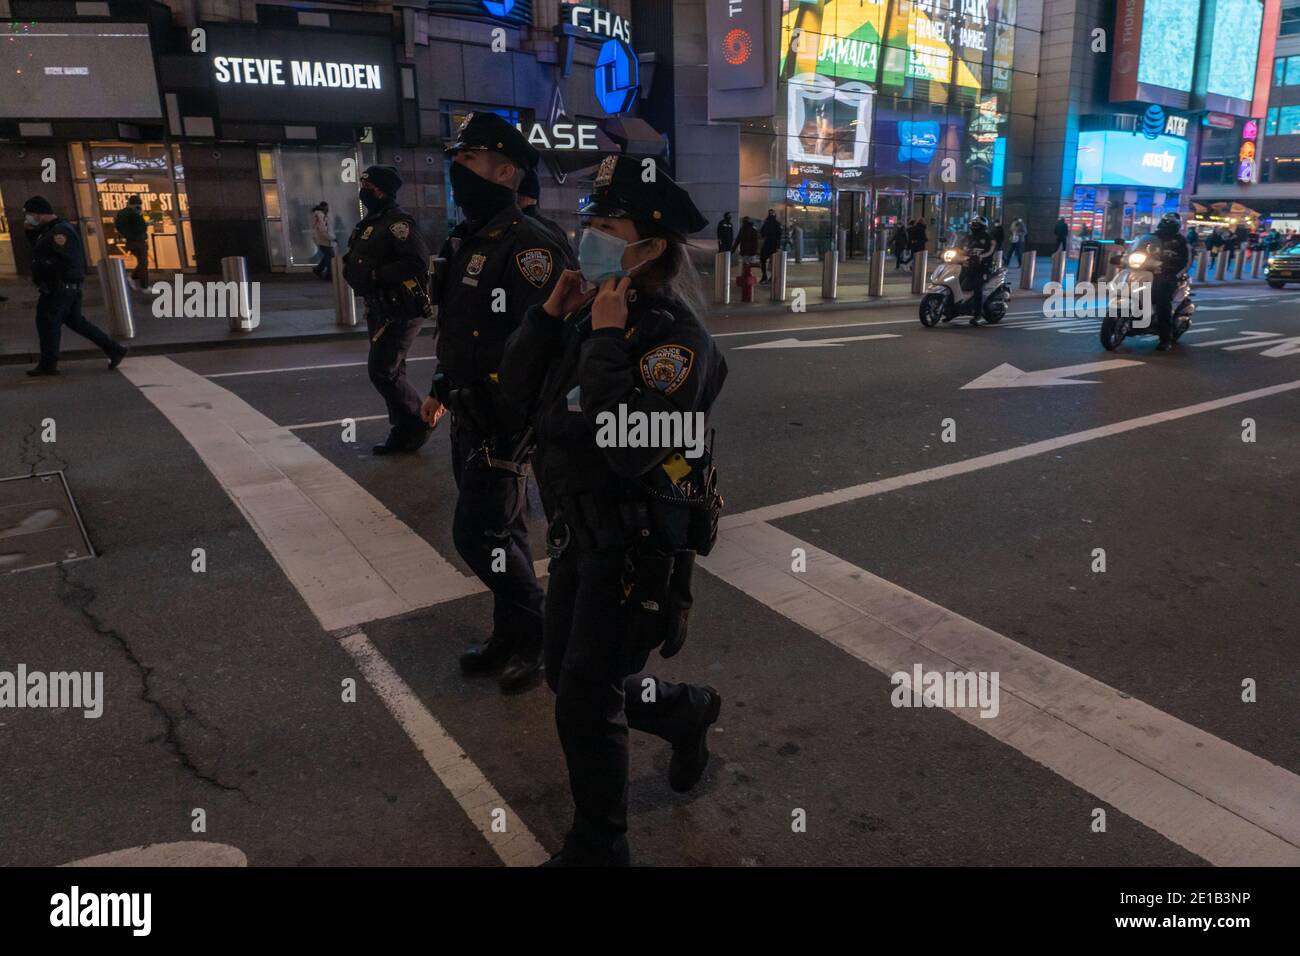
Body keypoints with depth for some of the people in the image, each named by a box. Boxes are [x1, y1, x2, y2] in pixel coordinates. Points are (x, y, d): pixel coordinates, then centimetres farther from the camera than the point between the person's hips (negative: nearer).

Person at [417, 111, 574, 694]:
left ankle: (540, 640, 14)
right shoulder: (468, 242, 12)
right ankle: (510, 639, 31)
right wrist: (441, 389, 25)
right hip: (471, 419, 9)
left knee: (478, 533, -5)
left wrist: (519, 422, -26)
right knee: (497, 530, 16)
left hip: (505, 424, -9)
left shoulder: (528, 246, -19)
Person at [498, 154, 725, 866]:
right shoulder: (591, 309, 4)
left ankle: (596, 848, 29)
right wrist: (552, 312, -6)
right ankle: (691, 712, 46)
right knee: (569, 677, 21)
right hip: (577, 534, 8)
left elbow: (630, 451, -33)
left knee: (585, 706, 3)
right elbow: (514, 385, 4)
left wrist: (605, 339, -27)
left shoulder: (676, 338, -20)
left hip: (637, 550, -8)